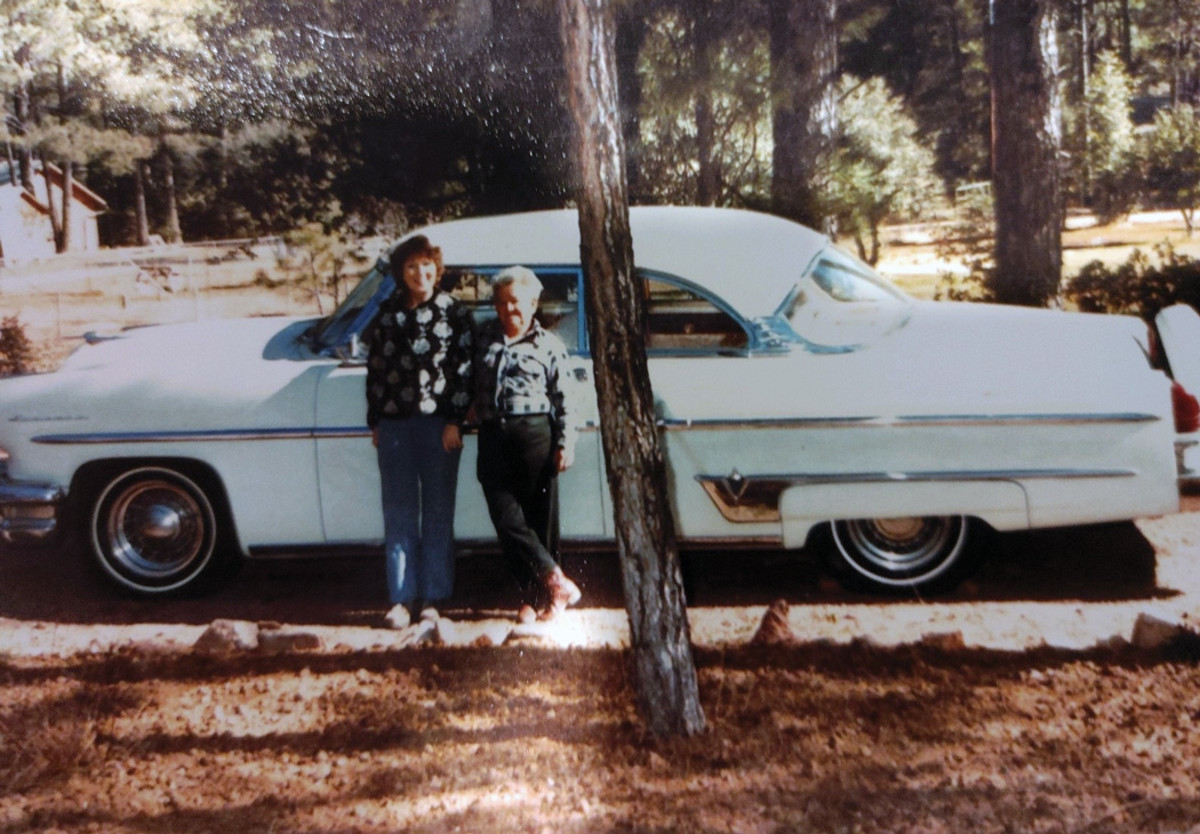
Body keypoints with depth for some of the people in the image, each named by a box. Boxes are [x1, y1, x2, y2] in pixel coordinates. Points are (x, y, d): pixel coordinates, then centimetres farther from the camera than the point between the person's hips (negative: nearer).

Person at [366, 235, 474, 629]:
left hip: (438, 423, -2)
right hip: (394, 424, 3)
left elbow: (465, 369, -2)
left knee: (438, 513, 3)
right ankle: (402, 598, 9)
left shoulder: (454, 312, 2)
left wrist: (455, 421, -9)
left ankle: (431, 597, 10)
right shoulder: (388, 313, 10)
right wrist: (375, 421, 9)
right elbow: (374, 369, 14)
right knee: (399, 515, 4)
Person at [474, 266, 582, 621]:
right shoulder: (483, 338, 15)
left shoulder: (549, 345, 7)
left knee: (540, 519, 0)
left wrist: (565, 443, -4)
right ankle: (555, 582, -3)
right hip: (493, 438, 3)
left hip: (535, 435, -3)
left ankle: (545, 594, 8)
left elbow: (563, 399, 4)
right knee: (507, 519, -7)